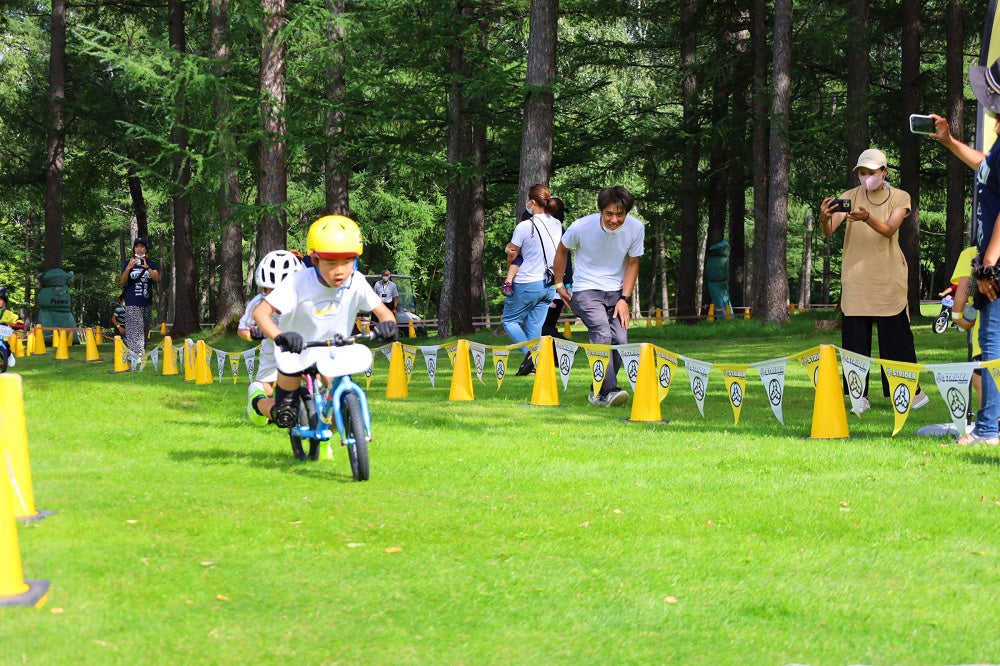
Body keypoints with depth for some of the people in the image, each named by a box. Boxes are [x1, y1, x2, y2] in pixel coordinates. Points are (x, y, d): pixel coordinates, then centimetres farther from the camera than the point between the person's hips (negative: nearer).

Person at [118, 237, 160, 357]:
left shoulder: (152, 264, 9)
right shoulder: (128, 264, 4)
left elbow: (157, 278, -8)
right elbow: (122, 282, -5)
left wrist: (147, 267, -24)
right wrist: (128, 268, -22)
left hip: (147, 303, 3)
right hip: (132, 304, -3)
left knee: (145, 330, 9)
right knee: (136, 329, -14)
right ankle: (138, 353, -19)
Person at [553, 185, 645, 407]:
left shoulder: (636, 229, -12)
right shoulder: (581, 227, -18)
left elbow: (632, 263, 2)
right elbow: (562, 250, 3)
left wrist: (624, 299, -4)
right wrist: (559, 284, 9)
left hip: (616, 291, 3)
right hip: (586, 289, -3)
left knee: (620, 341, -9)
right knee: (603, 335, -25)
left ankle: (598, 392, 10)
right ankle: (608, 391, -31)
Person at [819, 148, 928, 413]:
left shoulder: (900, 198, 2)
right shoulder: (849, 197, 4)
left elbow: (889, 229, -15)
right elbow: (829, 232, -8)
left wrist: (866, 218, -35)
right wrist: (824, 218, -32)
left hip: (888, 278, -1)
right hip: (855, 279, 1)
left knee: (896, 334, 1)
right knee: (855, 337, -1)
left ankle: (911, 390, 12)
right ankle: (860, 395, 5)